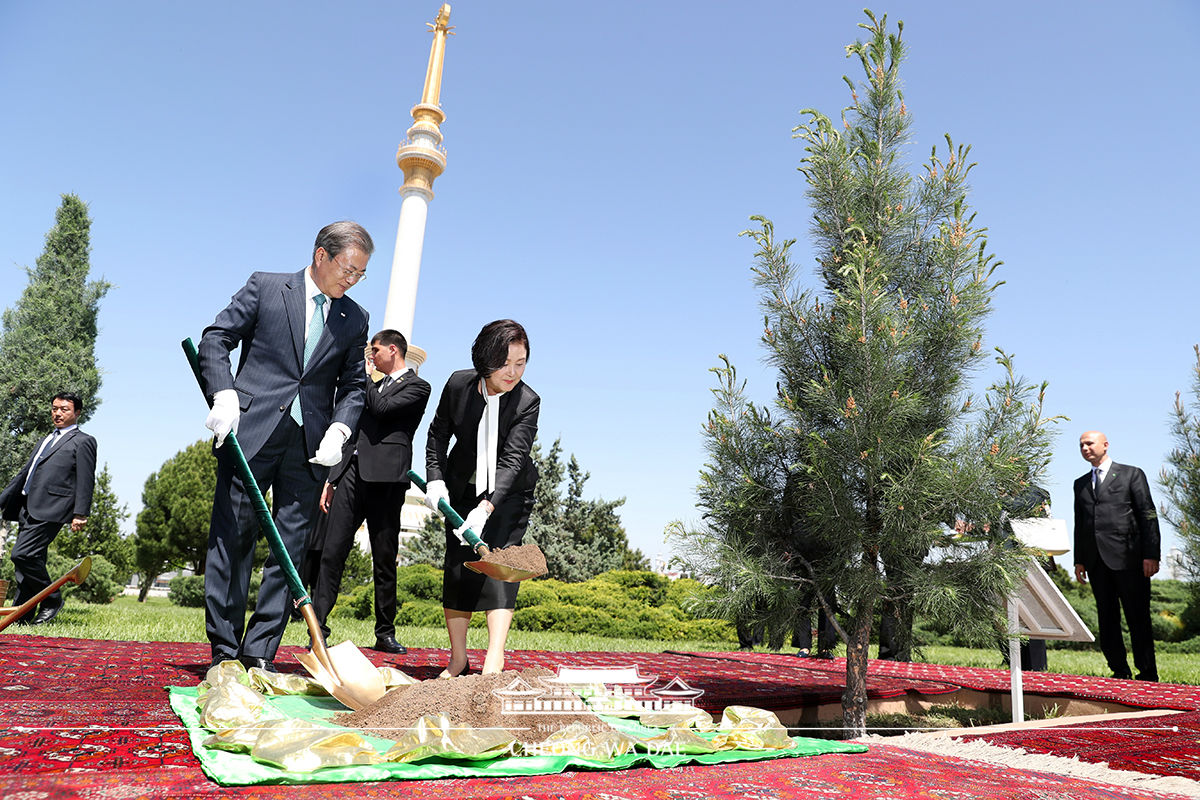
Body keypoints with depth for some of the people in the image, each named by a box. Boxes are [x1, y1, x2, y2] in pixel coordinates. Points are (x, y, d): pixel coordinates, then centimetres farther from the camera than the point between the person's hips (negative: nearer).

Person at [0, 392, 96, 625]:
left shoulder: (83, 442, 1)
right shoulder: (46, 440, 26)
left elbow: (86, 481, -7)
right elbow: (25, 473, 30)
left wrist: (80, 514, -15)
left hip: (49, 509, -8)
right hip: (28, 508, 8)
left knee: (22, 555, -17)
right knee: (27, 561, 7)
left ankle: (52, 599, -1)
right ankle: (22, 616, 11)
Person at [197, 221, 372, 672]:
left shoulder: (354, 319, 13)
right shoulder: (265, 287, 6)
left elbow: (354, 386, 12)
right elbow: (215, 339, 3)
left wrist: (338, 430, -5)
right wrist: (223, 394, -13)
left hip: (311, 445, 3)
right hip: (250, 433, -2)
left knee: (291, 547, 2)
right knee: (232, 538, 1)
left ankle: (259, 652, 11)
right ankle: (224, 652, 11)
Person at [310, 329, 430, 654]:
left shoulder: (417, 386, 5)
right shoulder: (376, 386, 26)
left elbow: (382, 407, -14)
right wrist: (332, 479, 17)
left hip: (385, 480, -6)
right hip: (352, 474, 6)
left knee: (385, 560, 1)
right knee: (331, 553, -5)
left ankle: (385, 633, 11)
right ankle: (318, 629, -4)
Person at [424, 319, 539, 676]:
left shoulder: (527, 401, -22)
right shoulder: (458, 384, -13)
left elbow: (512, 460, -30)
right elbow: (438, 433, 1)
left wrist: (485, 508, -43)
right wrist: (435, 480, -12)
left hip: (508, 492, -3)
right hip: (463, 487, 3)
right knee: (457, 566, 0)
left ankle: (494, 660, -21)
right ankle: (457, 657, 11)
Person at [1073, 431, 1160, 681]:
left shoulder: (1132, 474, 5)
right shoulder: (1080, 483, 18)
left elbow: (1148, 515, -1)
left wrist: (1151, 554, -9)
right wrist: (1079, 560, 9)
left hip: (1127, 557, -4)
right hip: (1096, 561, 5)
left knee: (1138, 617, -1)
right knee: (1107, 619, 6)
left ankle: (1148, 672, 6)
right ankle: (1119, 671, 12)